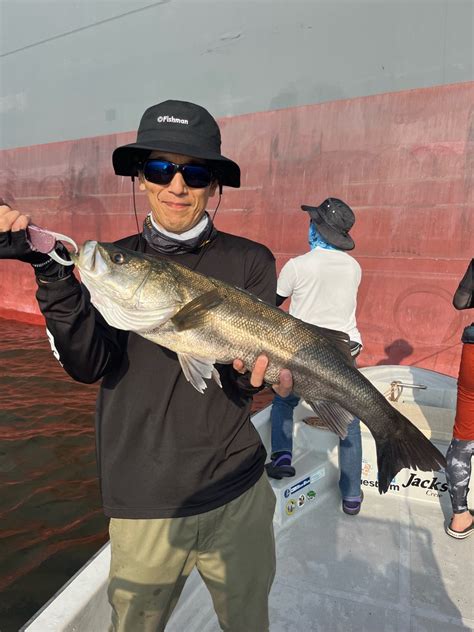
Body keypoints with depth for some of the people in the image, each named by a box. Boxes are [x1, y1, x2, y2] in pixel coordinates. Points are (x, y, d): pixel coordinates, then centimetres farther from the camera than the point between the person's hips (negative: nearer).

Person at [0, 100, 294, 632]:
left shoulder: (249, 262, -4)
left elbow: (248, 382, -9)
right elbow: (89, 365, -14)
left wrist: (255, 367, -31)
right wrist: (50, 270, -25)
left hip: (238, 492, 0)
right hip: (144, 502, 1)